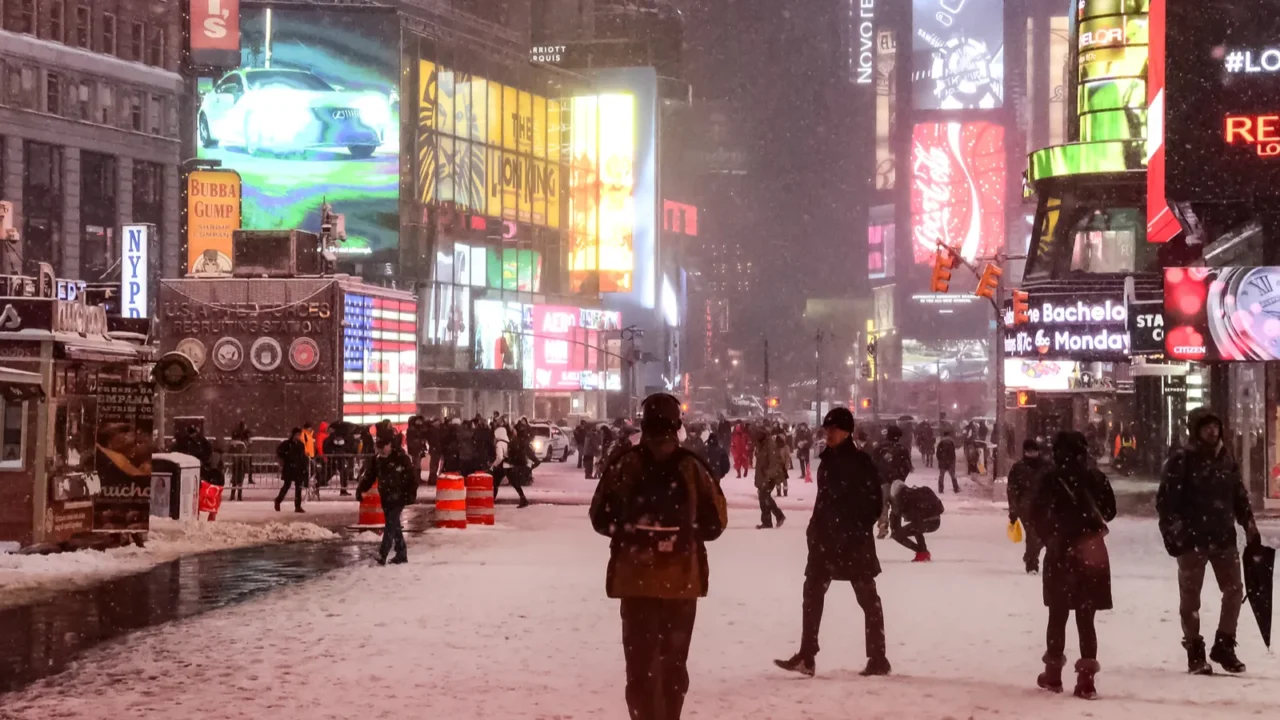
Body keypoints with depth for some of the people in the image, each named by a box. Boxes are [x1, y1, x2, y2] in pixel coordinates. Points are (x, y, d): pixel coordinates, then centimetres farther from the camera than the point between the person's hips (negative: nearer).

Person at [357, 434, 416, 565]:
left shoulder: (402, 458, -13)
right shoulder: (378, 460, 7)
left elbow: (412, 475, -13)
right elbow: (370, 476, 11)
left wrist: (411, 494, -18)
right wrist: (361, 489, -1)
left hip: (399, 498, -7)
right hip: (386, 498, 7)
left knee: (391, 525, -14)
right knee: (394, 526, 11)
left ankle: (382, 554, -21)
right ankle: (401, 554, 19)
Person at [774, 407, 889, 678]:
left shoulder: (861, 462, -11)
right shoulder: (828, 460, 10)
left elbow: (874, 503, -11)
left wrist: (857, 530, -15)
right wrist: (816, 528, 10)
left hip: (854, 539, -7)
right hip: (827, 537, 7)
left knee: (867, 596, 2)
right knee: (813, 592, 4)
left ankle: (878, 658, 8)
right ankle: (806, 657, 6)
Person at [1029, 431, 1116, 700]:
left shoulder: (1051, 479, -7)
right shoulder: (1096, 478, -1)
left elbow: (1037, 514, -11)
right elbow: (1109, 512, 8)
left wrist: (1050, 538, 4)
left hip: (1060, 554, -1)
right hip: (1091, 552, 1)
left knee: (1058, 615, 12)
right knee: (1086, 618, 5)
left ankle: (1054, 673, 19)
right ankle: (1086, 679, -1)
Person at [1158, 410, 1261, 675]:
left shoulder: (1226, 460, 9)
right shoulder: (1181, 461, -7)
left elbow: (1240, 497, 15)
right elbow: (1165, 500, -9)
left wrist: (1250, 527, 11)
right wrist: (1172, 533, -15)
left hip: (1224, 537, 5)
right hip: (1192, 539, -5)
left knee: (1234, 591, 4)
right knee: (1190, 596, 2)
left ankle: (1224, 646, 17)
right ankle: (1195, 653, 11)